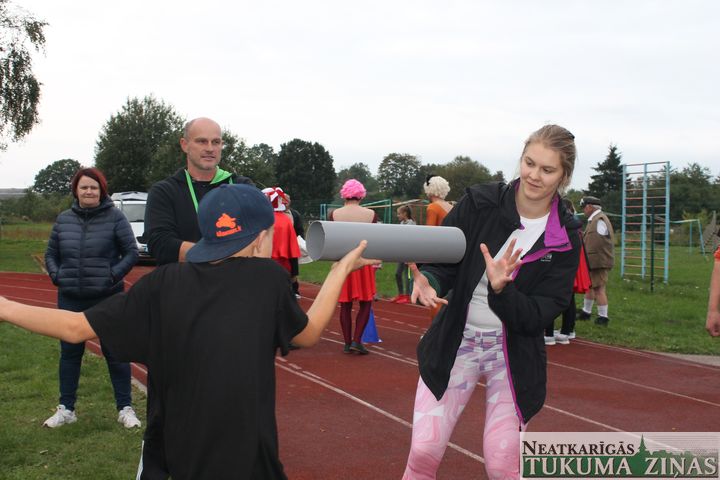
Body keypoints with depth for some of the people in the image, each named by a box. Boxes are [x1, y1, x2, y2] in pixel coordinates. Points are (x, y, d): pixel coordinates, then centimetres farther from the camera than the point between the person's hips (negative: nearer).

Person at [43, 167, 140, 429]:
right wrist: (56, 275, -3)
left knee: (115, 353, 4)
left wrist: (114, 275, -16)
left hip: (107, 299, -4)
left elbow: (131, 252, -4)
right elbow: (51, 253, 14)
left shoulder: (115, 217, -6)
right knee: (69, 353, 12)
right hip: (70, 299, 4)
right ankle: (65, 409, 24)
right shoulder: (64, 219, 5)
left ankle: (125, 408, 15)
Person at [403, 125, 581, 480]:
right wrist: (428, 282, -31)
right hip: (455, 344, 0)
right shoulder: (479, 203, -10)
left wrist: (501, 290, -32)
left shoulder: (564, 238, -8)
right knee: (423, 451, -3)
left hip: (515, 354, 0)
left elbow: (538, 317, -13)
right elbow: (440, 261, -8)